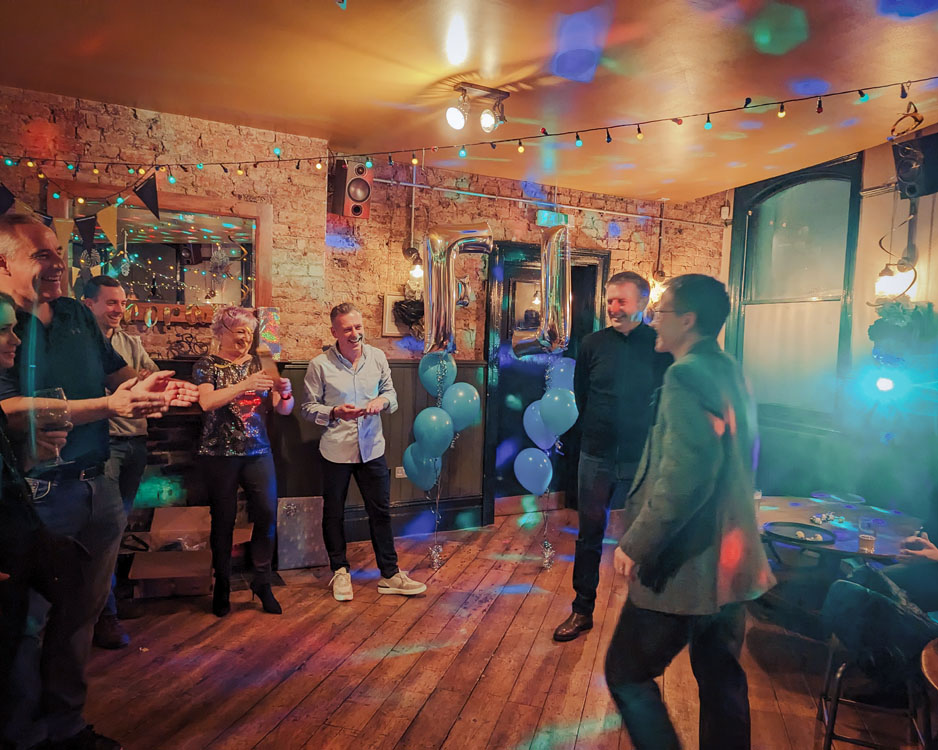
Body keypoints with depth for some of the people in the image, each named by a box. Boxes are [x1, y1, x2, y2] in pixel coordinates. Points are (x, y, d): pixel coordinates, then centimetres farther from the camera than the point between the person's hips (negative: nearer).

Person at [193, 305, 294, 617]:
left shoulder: (259, 364, 10)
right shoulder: (207, 366, 1)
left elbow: (283, 409, 7)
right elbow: (207, 402, -17)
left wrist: (286, 393, -15)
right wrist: (245, 385, -27)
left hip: (258, 452, 3)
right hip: (219, 454, -2)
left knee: (267, 514, -3)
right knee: (223, 520, 6)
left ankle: (262, 581, 14)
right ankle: (222, 586, 24)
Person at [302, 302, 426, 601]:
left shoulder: (377, 357, 0)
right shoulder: (320, 365, -9)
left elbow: (391, 393, 10)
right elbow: (309, 407, -4)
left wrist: (383, 400, -13)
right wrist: (335, 412, -21)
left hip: (372, 447, 2)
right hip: (336, 450, -2)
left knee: (381, 511, 9)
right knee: (334, 513, 12)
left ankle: (390, 574, 22)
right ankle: (340, 571, 32)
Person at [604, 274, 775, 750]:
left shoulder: (687, 376, -18)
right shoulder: (729, 372, 10)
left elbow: (687, 472, -30)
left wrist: (637, 542, -22)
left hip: (687, 565, -9)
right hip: (728, 561, 9)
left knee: (627, 673, 6)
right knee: (721, 678, 21)